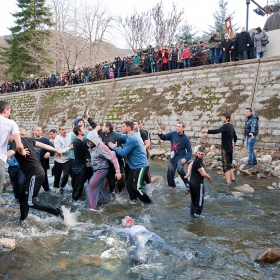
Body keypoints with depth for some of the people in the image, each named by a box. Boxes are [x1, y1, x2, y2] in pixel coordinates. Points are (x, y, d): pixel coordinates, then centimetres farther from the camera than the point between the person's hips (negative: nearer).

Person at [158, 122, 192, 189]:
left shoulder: (185, 138, -14)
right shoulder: (173, 134, -5)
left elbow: (189, 151, -11)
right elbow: (164, 137, 4)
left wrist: (186, 159, -26)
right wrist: (160, 134, -20)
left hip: (181, 158, -4)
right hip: (172, 158, 5)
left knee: (180, 169, -29)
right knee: (170, 173, 10)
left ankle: (187, 183, -8)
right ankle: (172, 186, 31)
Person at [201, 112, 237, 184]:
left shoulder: (225, 126, -16)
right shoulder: (231, 126, 12)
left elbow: (217, 131, -34)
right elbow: (235, 136, 23)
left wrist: (207, 131, -41)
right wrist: (234, 145, 36)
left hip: (225, 149, -9)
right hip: (230, 148, 9)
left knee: (226, 166, -5)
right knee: (229, 165, 19)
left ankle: (228, 182, -5)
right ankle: (233, 179, 27)